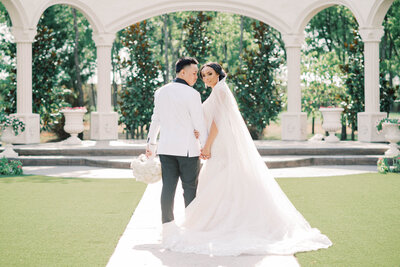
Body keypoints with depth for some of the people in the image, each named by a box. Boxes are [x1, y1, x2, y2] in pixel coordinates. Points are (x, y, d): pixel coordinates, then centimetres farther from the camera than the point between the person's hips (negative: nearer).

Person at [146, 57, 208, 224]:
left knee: (168, 187, 6)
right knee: (190, 187, 4)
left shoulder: (161, 92, 7)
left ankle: (167, 224, 9)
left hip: (166, 148, 5)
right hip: (187, 148, -5)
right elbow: (199, 124, -10)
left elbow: (156, 120, 14)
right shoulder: (192, 94, -11)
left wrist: (151, 144, 22)